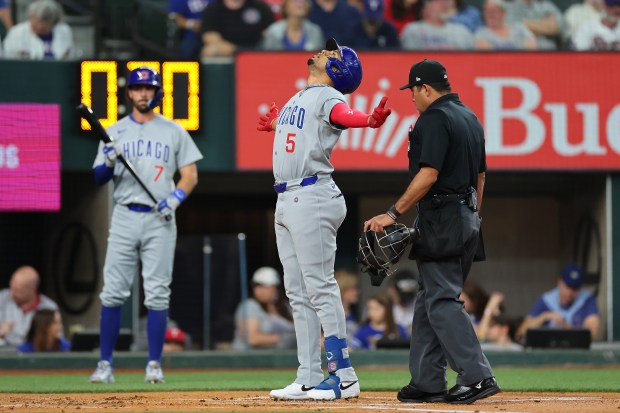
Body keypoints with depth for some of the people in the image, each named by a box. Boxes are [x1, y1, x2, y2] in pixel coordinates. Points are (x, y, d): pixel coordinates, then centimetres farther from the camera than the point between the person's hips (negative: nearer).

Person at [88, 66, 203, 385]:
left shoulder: (174, 132, 10)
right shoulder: (114, 132, 11)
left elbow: (190, 174, 7)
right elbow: (98, 179, 8)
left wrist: (175, 199, -10)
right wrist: (110, 162, -13)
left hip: (160, 219, -1)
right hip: (124, 217, 1)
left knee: (157, 295, -3)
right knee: (113, 293, -4)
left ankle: (154, 365, 3)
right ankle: (105, 364, 0)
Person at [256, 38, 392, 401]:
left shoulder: (327, 97, -8)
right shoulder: (298, 98, 18)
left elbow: (343, 115, -28)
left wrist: (371, 120, -50)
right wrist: (274, 124, 57)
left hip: (312, 198, -9)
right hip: (286, 201, 9)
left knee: (320, 288, -11)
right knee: (299, 294, 9)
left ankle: (344, 375, -9)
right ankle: (309, 380, 11)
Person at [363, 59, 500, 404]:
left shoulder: (435, 118, -12)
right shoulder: (471, 118, 17)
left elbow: (428, 175, -21)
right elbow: (480, 175, 20)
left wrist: (393, 214, -20)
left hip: (440, 220, -10)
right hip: (467, 220, 10)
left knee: (442, 302, -9)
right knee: (431, 299, 13)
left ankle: (478, 376, -15)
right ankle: (428, 382, 12)